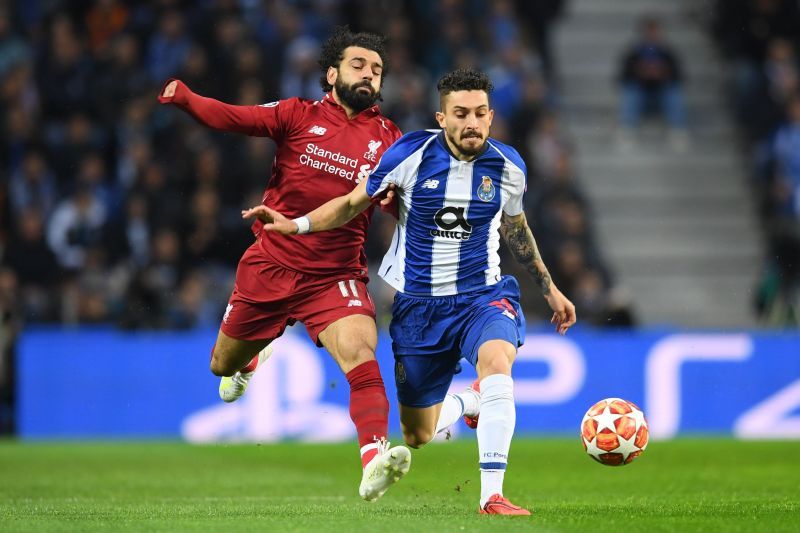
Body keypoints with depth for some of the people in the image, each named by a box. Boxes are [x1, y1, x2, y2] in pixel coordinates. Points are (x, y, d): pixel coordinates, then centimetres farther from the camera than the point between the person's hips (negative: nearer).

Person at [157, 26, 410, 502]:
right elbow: (234, 118, -11)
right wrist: (184, 97, -27)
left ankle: (375, 460, -40)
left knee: (360, 351, -28)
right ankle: (251, 361, 54)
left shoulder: (388, 138, 4)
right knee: (223, 365, 16)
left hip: (336, 276, -1)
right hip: (271, 263, 1)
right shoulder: (300, 115, 0)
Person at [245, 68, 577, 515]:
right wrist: (295, 224, -14)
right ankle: (467, 401, 47)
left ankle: (493, 496, -33)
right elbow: (355, 202, 0)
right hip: (418, 304, 0)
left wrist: (549, 287, 23)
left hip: (483, 295, 0)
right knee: (418, 438, 8)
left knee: (497, 361, -36)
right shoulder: (411, 154, -13)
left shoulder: (508, 166, -5)